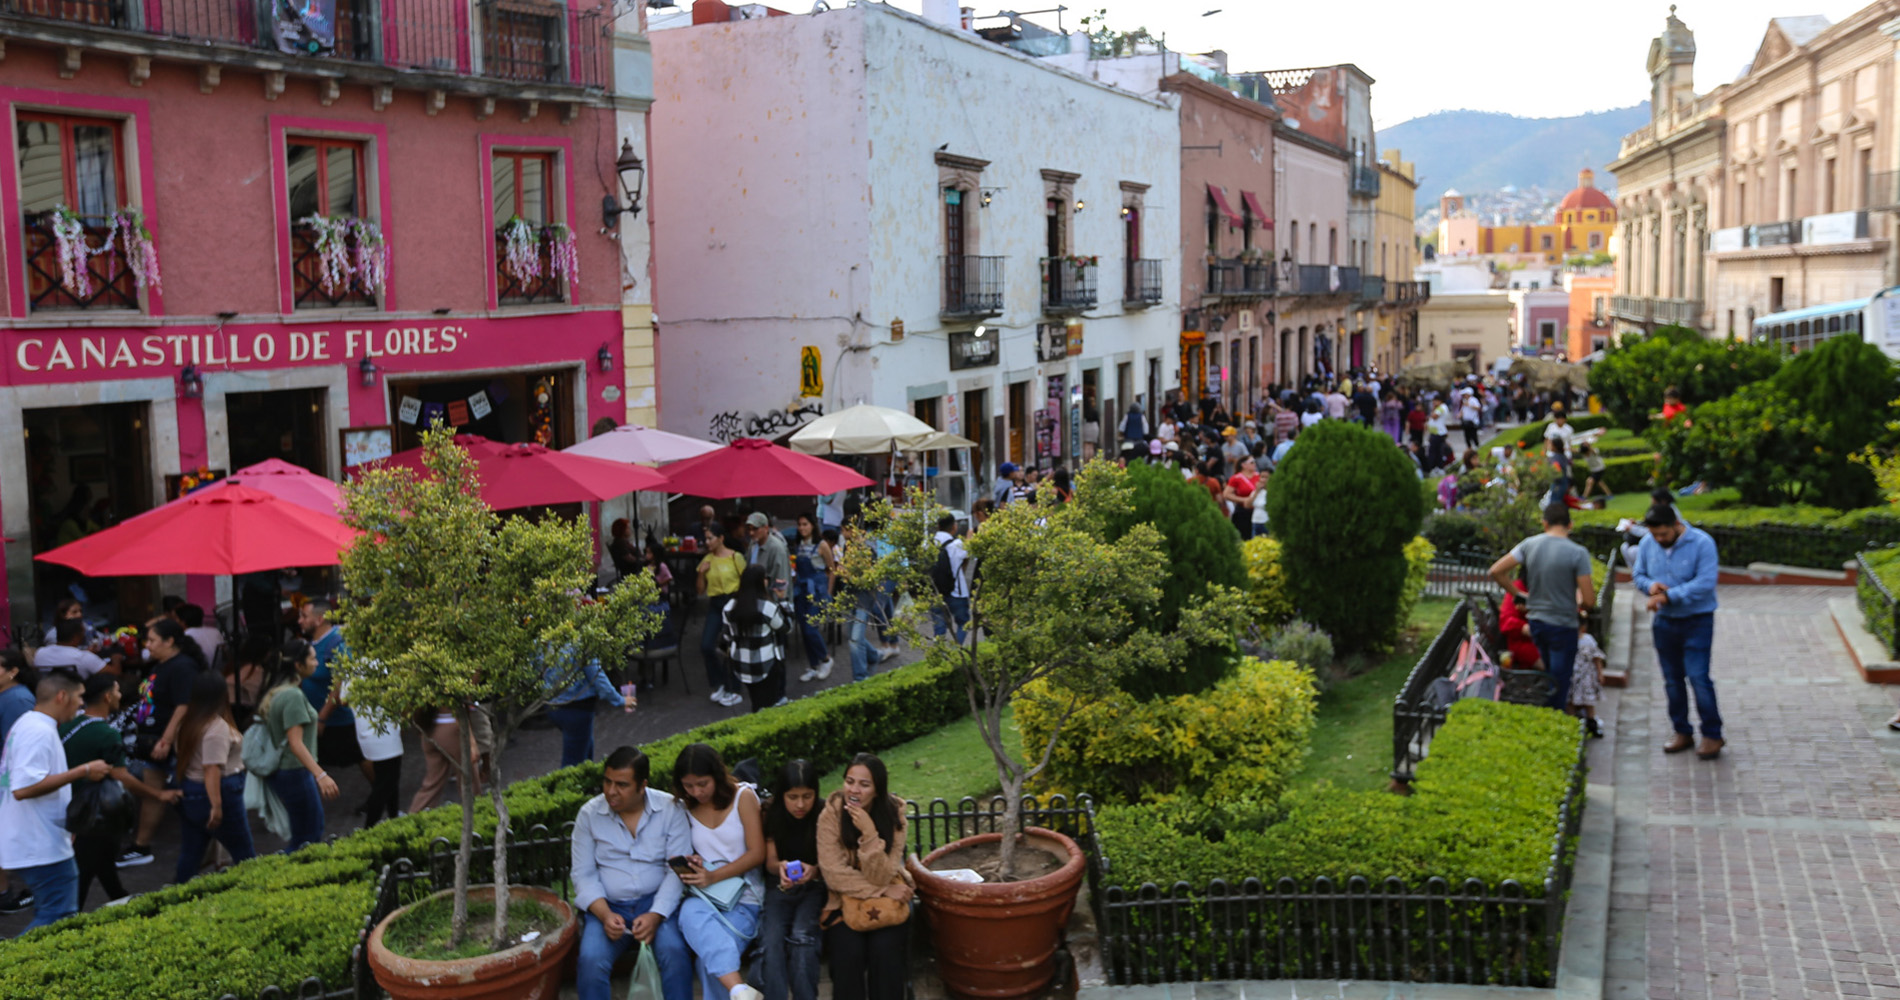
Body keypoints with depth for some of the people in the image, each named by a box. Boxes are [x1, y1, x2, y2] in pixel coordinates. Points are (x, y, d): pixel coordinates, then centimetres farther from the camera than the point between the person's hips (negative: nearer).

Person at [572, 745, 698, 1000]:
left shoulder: (671, 809, -3)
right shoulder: (589, 814, 2)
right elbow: (582, 873, 1)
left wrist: (655, 915, -18)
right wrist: (605, 915, -14)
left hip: (657, 903, -1)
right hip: (607, 906, 1)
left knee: (674, 950, -30)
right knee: (591, 960, -27)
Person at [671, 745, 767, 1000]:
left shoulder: (743, 796, -1)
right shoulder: (684, 807, 11)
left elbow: (757, 853, -6)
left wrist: (713, 877, -15)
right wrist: (687, 869, -7)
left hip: (742, 897, -2)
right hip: (703, 896, 2)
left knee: (710, 954, -32)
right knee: (691, 914, -38)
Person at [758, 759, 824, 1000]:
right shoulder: (772, 816, 0)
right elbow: (770, 861, 3)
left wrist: (814, 871, -26)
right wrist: (781, 867, -22)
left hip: (814, 887, -2)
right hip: (780, 887, 2)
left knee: (801, 936, -31)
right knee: (770, 940, -27)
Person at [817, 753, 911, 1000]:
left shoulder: (893, 814, -10)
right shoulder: (831, 814, -12)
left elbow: (881, 877, -16)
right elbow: (834, 873, -15)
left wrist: (869, 833, -29)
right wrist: (883, 891, -17)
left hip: (888, 899, 1)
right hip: (845, 899, 0)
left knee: (884, 949, -26)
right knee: (849, 951, -27)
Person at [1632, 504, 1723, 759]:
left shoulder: (1702, 543, -16)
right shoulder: (1647, 544, 0)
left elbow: (1705, 583, -23)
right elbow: (1638, 574, 10)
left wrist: (1668, 596, -26)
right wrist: (1649, 585, -14)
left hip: (1697, 621, -5)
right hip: (1664, 622, 5)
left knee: (1698, 677, -10)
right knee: (1672, 680, 11)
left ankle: (1712, 735, 3)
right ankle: (1682, 732, 24)